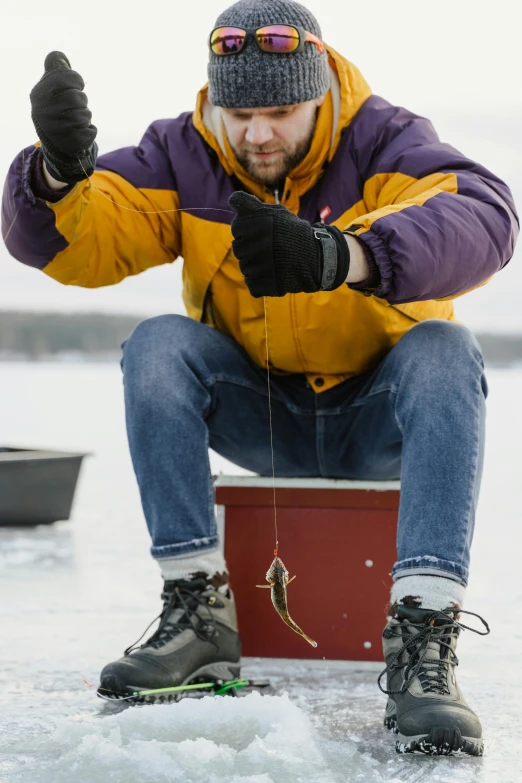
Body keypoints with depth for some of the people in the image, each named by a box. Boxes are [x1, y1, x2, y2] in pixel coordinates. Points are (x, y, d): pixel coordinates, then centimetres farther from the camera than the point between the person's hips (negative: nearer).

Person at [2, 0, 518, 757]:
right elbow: (77, 242, -16)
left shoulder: (384, 141, -15)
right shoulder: (183, 154, -5)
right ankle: (199, 609, -23)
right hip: (259, 410, 2)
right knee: (157, 344, -22)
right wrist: (61, 173, -41)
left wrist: (341, 257, -56)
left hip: (378, 416, -2)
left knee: (445, 350, -32)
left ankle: (422, 642, -41)